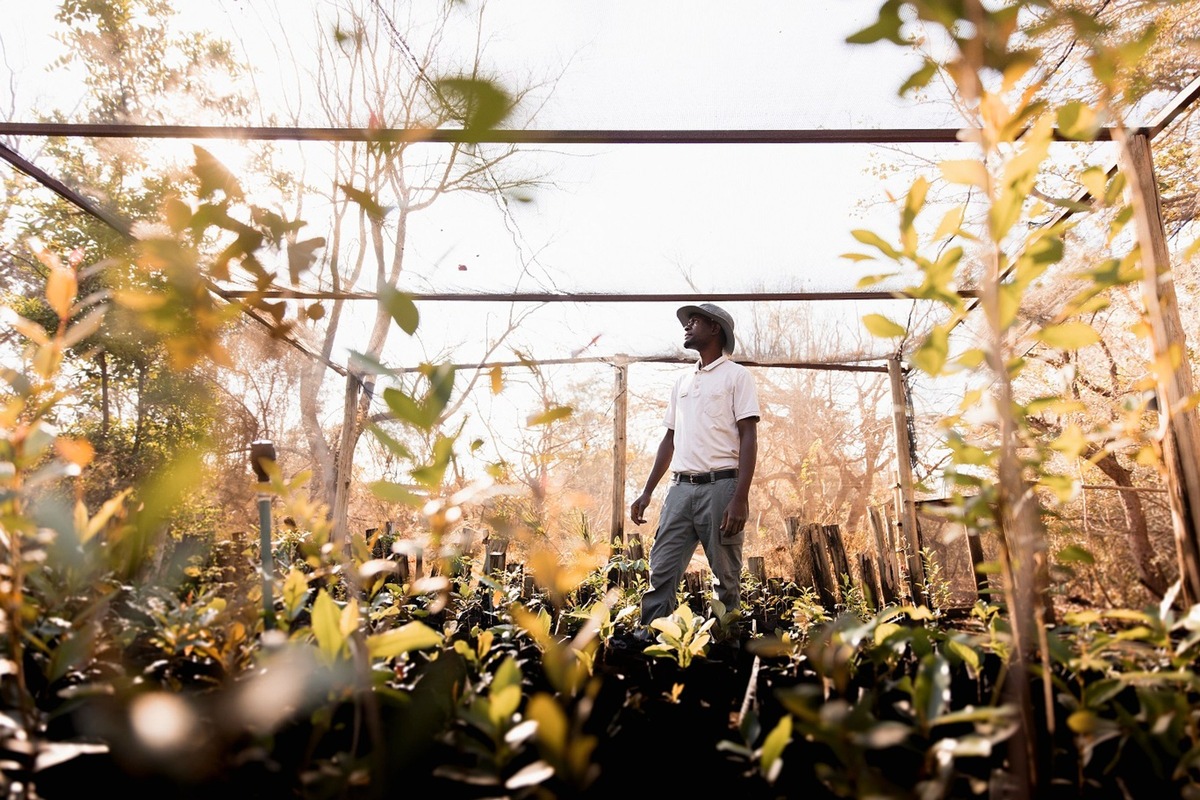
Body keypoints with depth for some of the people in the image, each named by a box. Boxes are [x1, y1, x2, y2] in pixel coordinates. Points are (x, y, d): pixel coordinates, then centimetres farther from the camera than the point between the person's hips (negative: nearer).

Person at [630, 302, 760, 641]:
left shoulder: (736, 375, 2)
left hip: (720, 486, -5)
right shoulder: (681, 382, 20)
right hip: (680, 487, 5)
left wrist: (741, 498, -17)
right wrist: (647, 492, 14)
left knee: (726, 579, 3)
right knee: (661, 571, -1)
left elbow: (749, 438, -6)